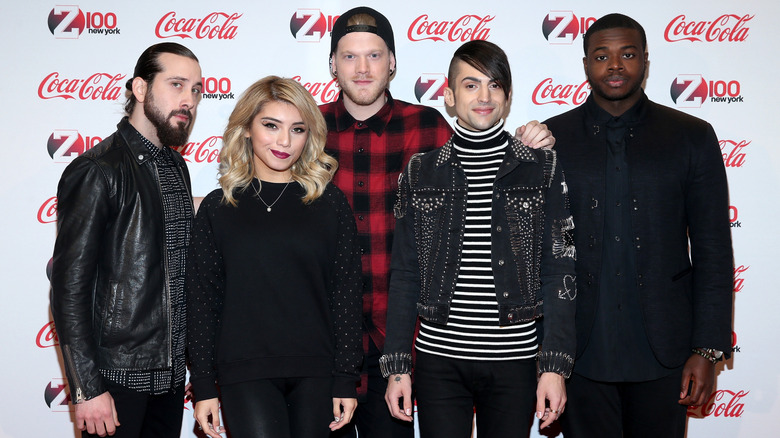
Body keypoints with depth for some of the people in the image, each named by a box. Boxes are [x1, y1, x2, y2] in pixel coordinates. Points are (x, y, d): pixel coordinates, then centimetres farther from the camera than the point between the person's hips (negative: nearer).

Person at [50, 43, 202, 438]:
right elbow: (70, 287, -16)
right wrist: (87, 389, -17)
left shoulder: (176, 166, 11)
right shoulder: (96, 172, -14)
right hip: (117, 375, -7)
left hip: (171, 371, 7)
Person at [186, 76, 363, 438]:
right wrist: (203, 385, 2)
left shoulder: (330, 202, 5)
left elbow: (345, 292, 3)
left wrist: (346, 379, -1)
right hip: (244, 373, -1)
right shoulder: (217, 207, 5)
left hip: (316, 374, 1)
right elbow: (202, 298, 5)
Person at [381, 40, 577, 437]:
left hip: (514, 360, 0)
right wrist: (397, 367, 2)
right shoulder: (421, 173, 4)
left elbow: (558, 273, 0)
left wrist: (555, 365, -6)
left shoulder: (543, 169, 1)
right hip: (439, 359, 1)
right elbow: (405, 275, 6)